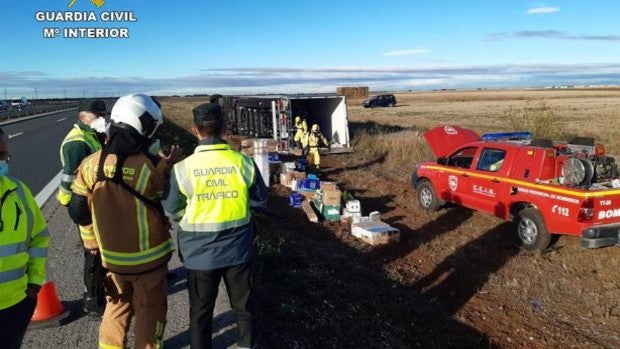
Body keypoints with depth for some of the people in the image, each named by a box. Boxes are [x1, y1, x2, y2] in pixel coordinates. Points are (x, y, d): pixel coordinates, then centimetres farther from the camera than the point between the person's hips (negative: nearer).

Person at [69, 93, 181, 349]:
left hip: (111, 257, 4)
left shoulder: (91, 164, -10)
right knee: (149, 311, 16)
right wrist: (169, 165, -3)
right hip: (149, 257, -4)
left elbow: (78, 213, -1)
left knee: (117, 305, 25)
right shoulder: (153, 167, -23)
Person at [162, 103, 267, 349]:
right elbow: (260, 199, 3)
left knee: (201, 311, 18)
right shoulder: (243, 162, -12)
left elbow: (172, 212, -3)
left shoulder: (182, 168, -16)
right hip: (238, 249, 2)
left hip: (200, 253, -1)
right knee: (243, 306, 21)